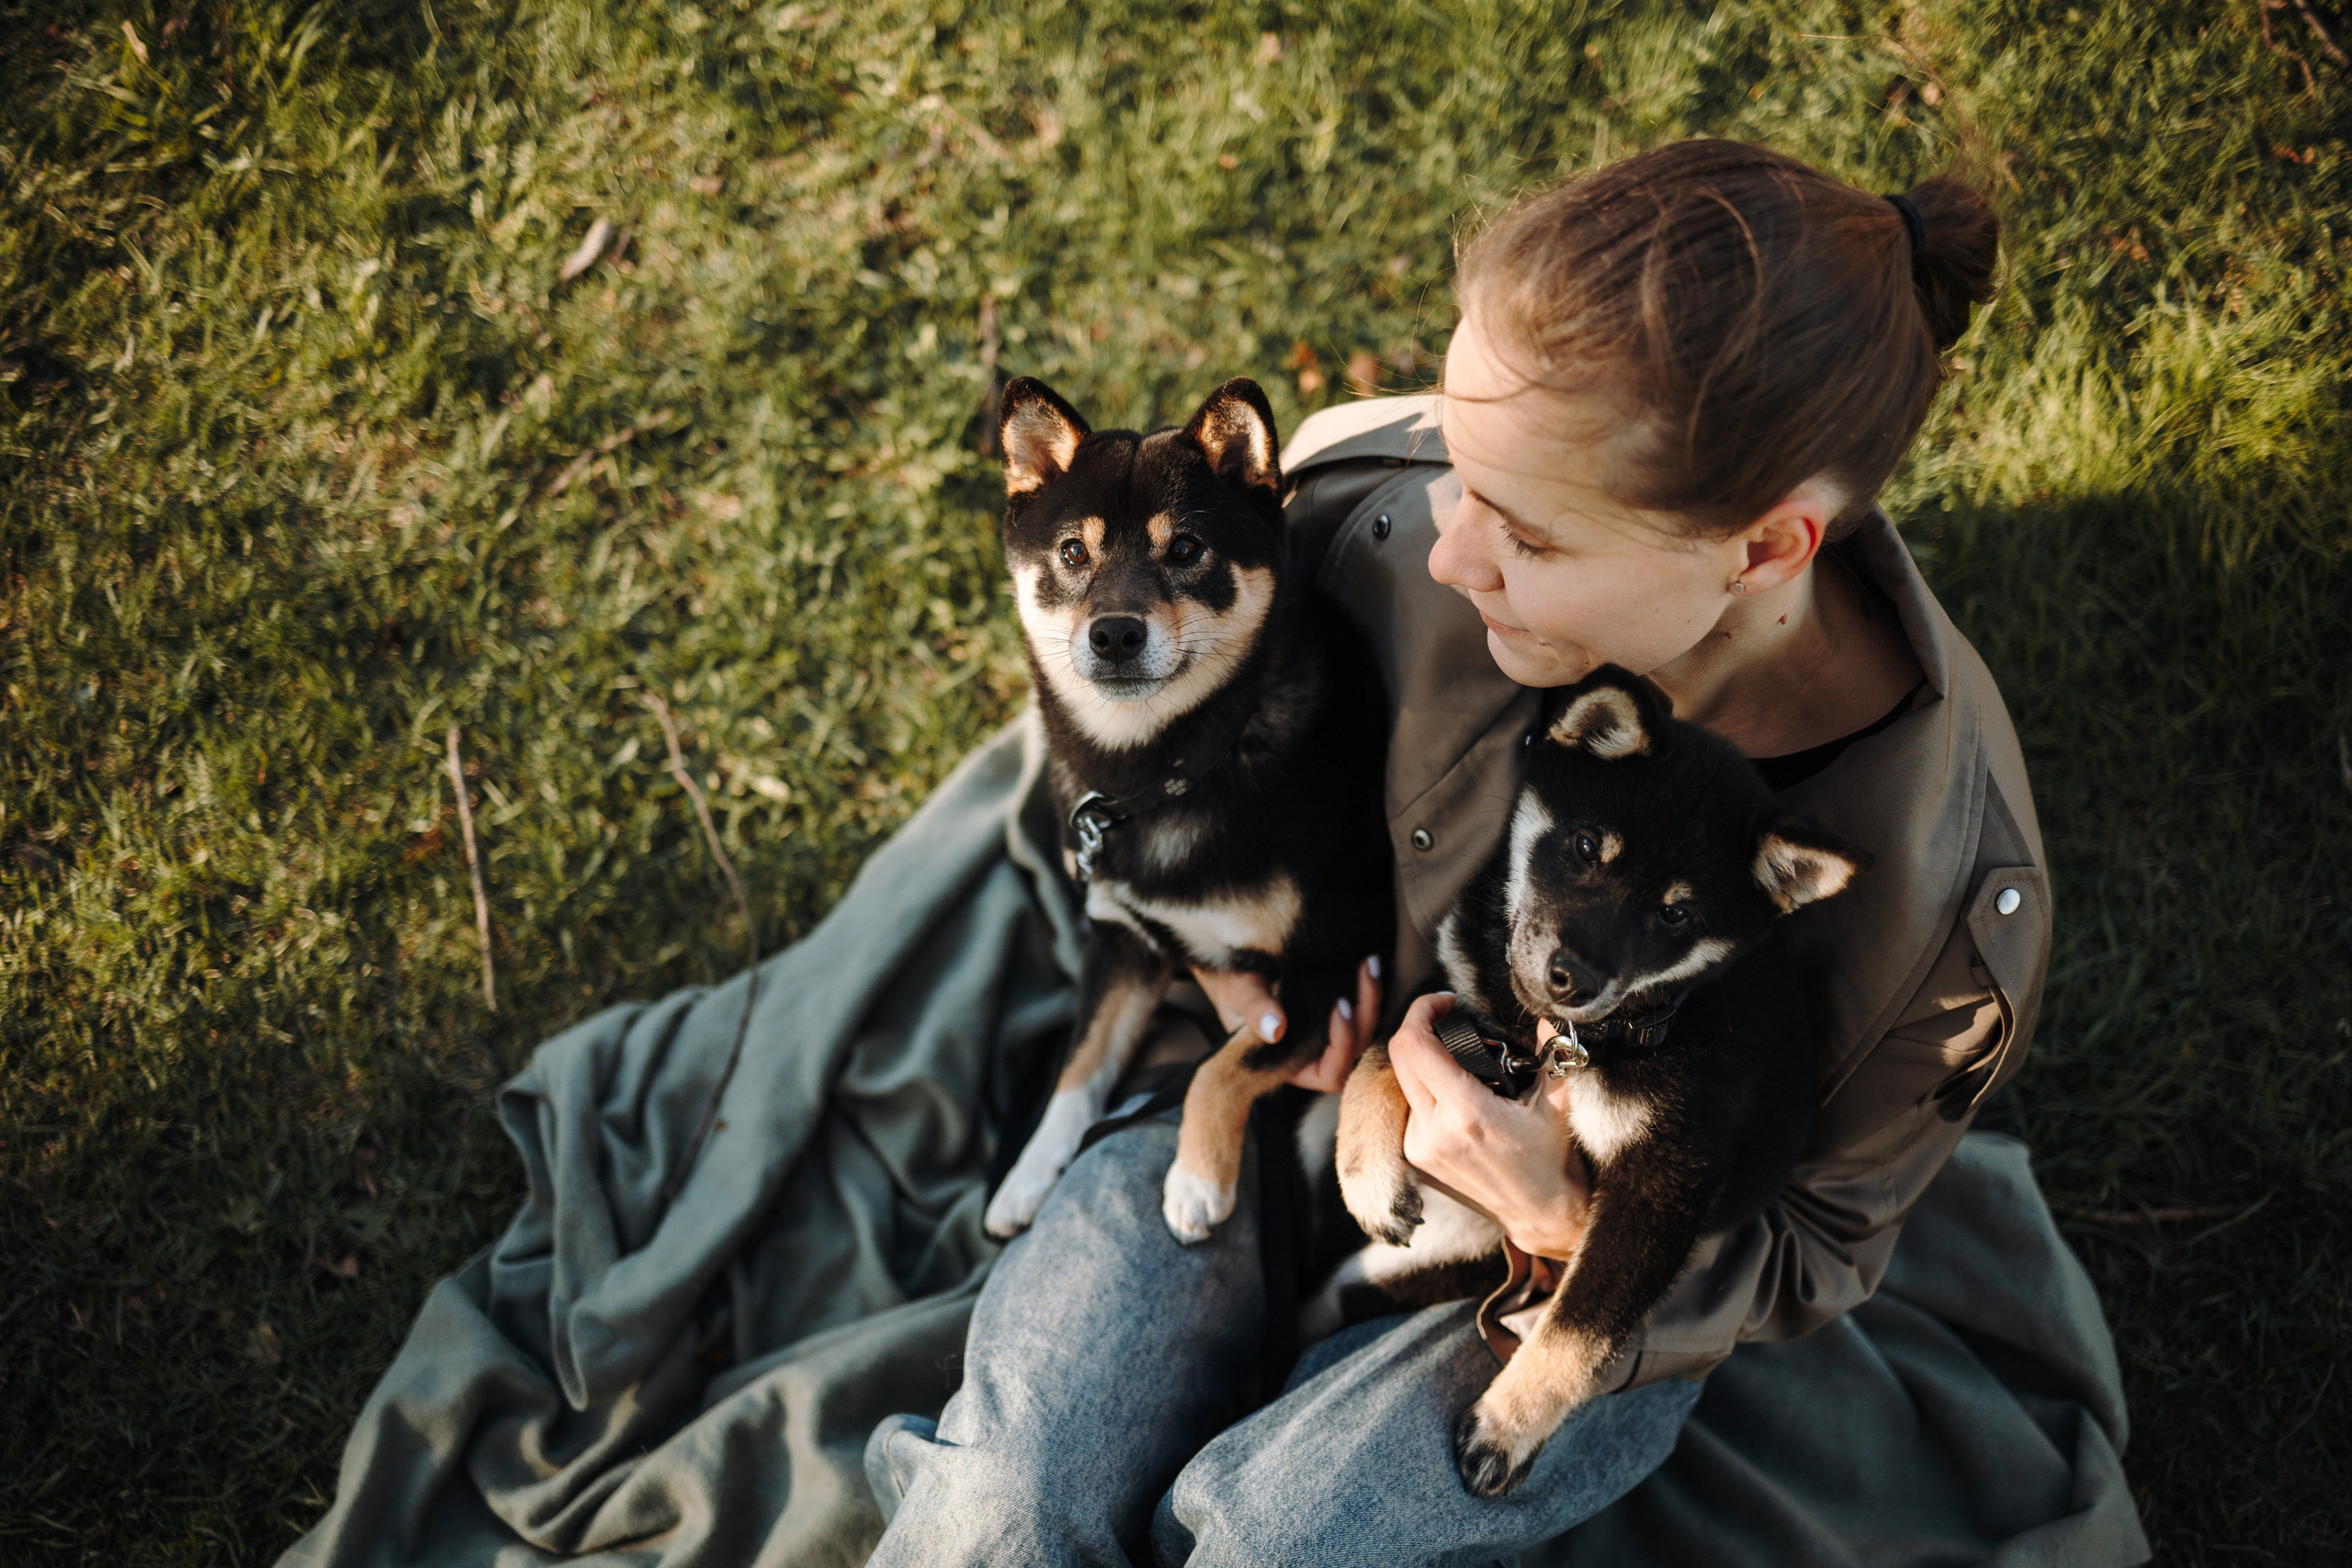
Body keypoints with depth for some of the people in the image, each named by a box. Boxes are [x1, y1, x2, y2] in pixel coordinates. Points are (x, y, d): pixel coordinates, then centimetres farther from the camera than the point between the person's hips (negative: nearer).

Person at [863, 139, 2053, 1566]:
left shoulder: (1943, 887, -31)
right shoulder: (1381, 495, -26)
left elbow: (1812, 1258, -13)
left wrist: (1566, 1220, -32)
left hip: (1605, 1261, -1)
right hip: (1290, 1069, 2)